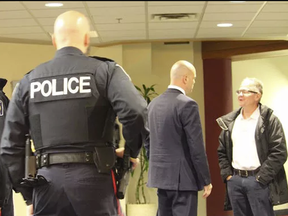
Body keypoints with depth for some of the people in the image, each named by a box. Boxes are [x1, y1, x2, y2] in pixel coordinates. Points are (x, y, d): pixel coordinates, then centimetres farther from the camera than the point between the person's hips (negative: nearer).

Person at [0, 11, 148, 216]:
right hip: (92, 177, -2)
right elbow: (136, 112, -17)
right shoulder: (105, 70, 0)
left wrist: (28, 195, 15)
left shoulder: (28, 81, 10)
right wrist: (132, 150, 2)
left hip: (47, 180, 3)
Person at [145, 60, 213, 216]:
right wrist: (206, 180, -8)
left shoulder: (153, 103, 9)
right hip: (182, 177, -8)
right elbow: (196, 147, -15)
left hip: (160, 175, 8)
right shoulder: (187, 104, -14)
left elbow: (147, 141, 15)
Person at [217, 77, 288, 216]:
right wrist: (227, 174, 5)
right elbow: (221, 151, 18)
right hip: (234, 181, 5)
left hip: (258, 180, -5)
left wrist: (261, 177, -13)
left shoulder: (269, 120, -4)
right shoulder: (229, 121, 12)